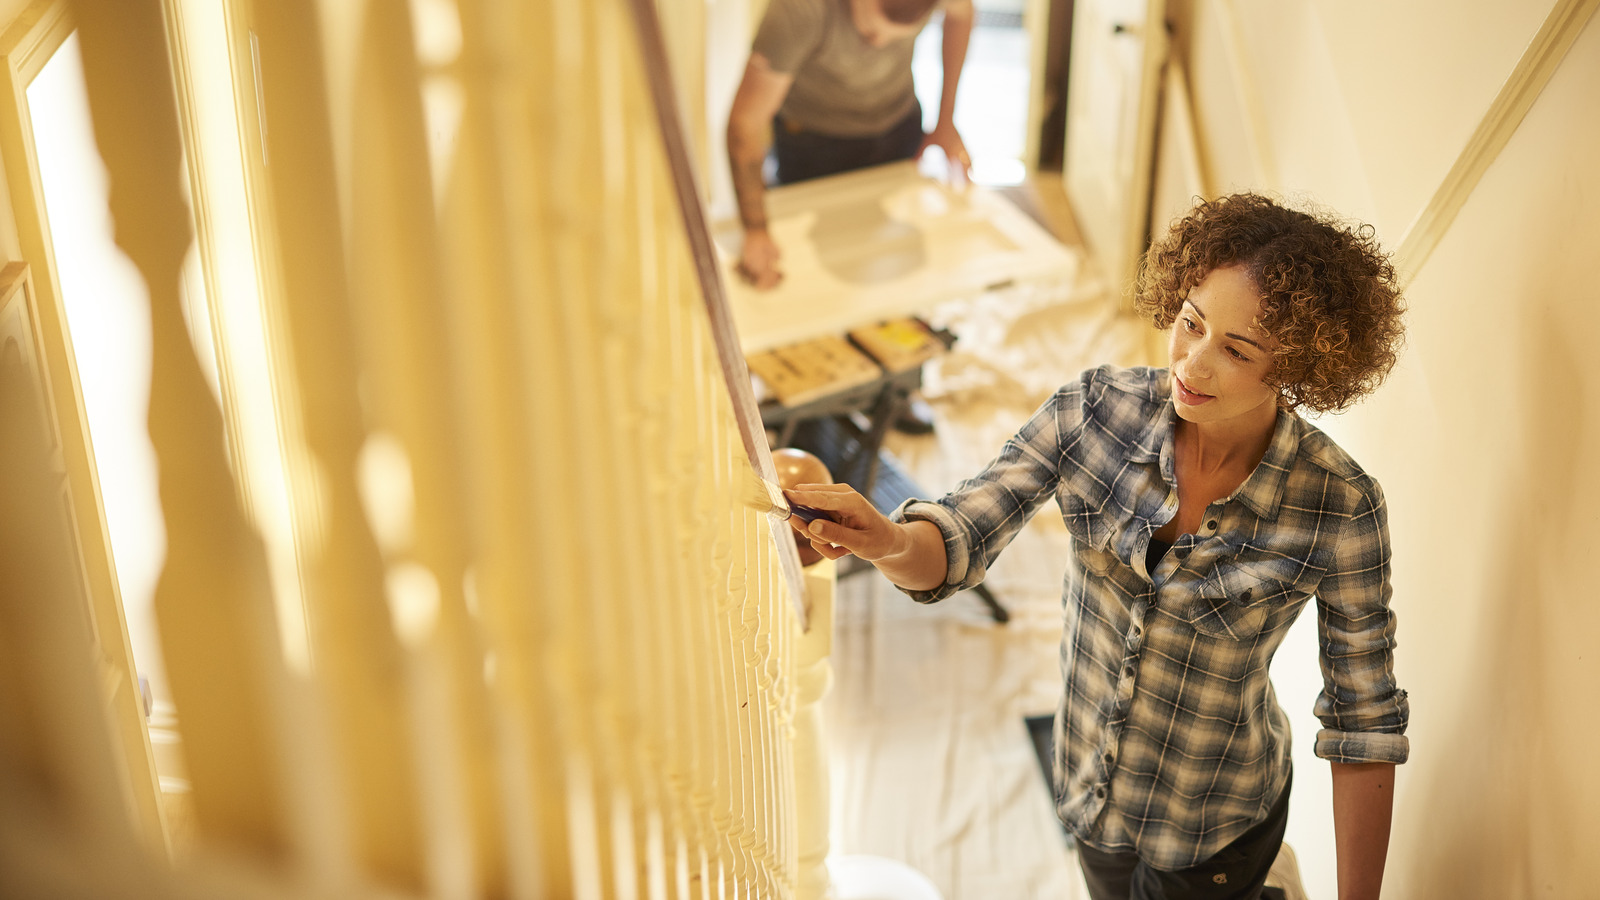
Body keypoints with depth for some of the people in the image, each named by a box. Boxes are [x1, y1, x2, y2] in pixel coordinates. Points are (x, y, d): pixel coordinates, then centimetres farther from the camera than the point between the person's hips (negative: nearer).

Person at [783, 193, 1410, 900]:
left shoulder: (1339, 509, -26)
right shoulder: (1093, 412, -19)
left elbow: (1364, 720, -16)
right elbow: (951, 549, -18)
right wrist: (888, 540, -41)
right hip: (1092, 784, 4)